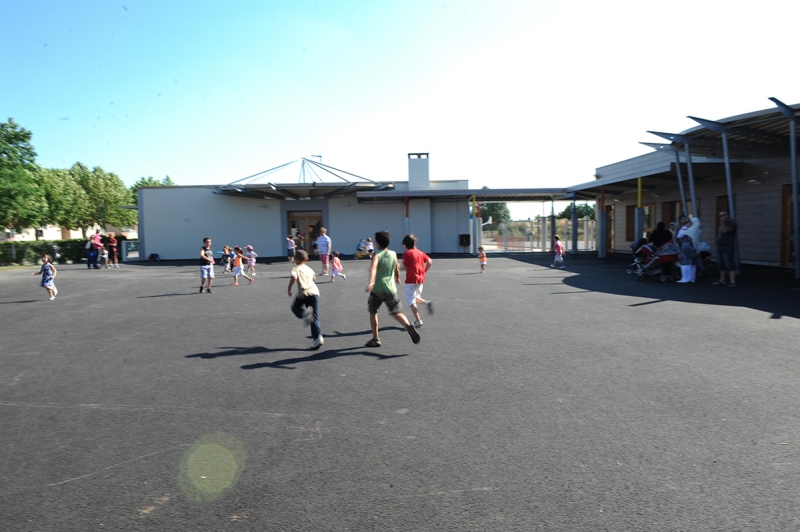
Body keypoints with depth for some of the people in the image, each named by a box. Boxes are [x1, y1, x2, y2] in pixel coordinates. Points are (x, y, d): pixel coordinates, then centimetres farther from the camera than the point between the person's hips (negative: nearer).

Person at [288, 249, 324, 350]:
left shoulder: (296, 269, 2)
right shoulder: (309, 269, 20)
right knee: (315, 318, 7)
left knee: (295, 307, 25)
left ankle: (305, 313, -7)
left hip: (304, 293, -5)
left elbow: (294, 277, -19)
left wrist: (289, 289, -8)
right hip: (314, 292, 5)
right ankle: (318, 337, -5)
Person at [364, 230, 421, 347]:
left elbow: (373, 268, -27)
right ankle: (409, 327, -30)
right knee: (397, 313, 1)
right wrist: (397, 278, 43)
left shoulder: (376, 255, -6)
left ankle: (375, 339, 20)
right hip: (390, 289, 2)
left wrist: (371, 282, -42)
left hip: (377, 289, -2)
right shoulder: (393, 254, 7)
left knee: (373, 312, 18)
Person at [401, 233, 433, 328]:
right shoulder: (420, 252, 10)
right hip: (421, 278, 7)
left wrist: (401, 267, 10)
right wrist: (424, 271, 13)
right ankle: (427, 303, -5)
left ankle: (418, 321, -4)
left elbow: (405, 267, -11)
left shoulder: (407, 253, -9)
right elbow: (430, 261, 6)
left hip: (411, 279, -7)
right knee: (416, 297, 23)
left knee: (411, 301, 0)